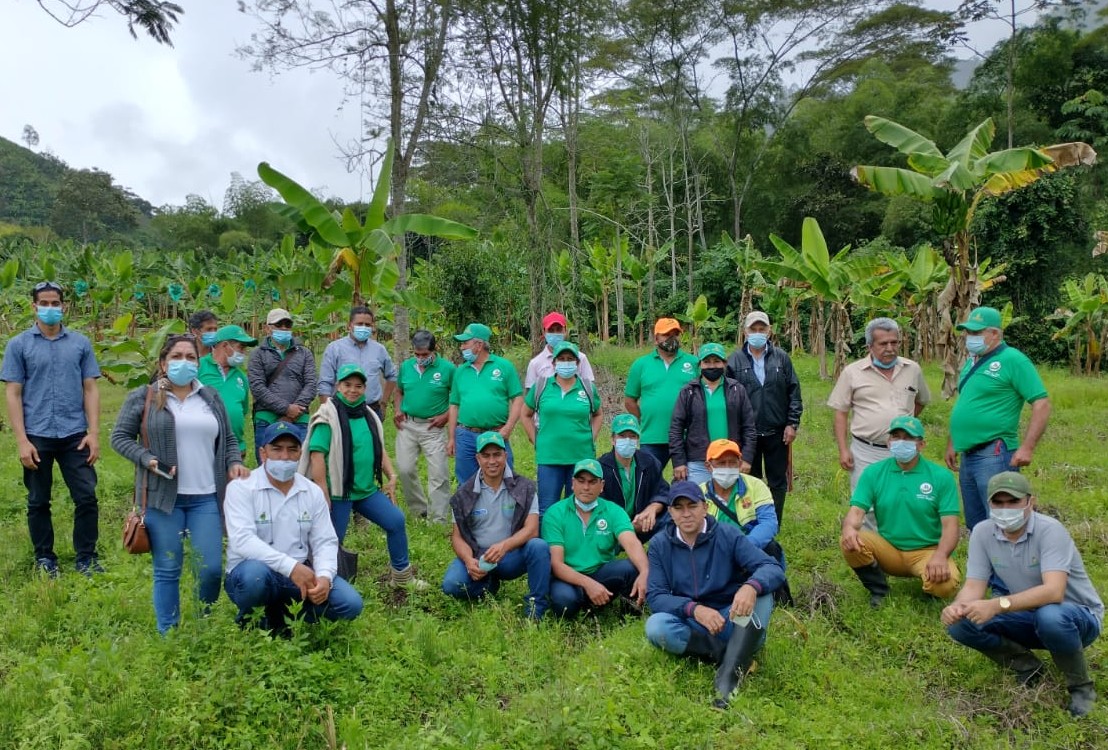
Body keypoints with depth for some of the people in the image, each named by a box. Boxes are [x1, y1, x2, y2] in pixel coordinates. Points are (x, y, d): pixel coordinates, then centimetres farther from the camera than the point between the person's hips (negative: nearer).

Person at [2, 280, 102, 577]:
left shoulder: (80, 343, 6)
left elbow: (90, 389, 5)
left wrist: (94, 433, -3)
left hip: (75, 435, 1)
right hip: (37, 436, -1)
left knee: (87, 497, 0)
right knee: (39, 501, 10)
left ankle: (86, 558, 13)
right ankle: (44, 559, 24)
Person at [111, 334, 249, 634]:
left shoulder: (211, 397, 15)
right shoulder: (143, 397, 4)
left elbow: (228, 439, 21)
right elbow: (120, 437, 4)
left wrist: (234, 463, 2)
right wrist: (147, 459, -12)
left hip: (206, 498, 3)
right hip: (162, 496, -2)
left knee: (211, 569, -3)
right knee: (167, 571, 4)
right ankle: (168, 635, 19)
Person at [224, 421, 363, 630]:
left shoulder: (313, 492, 6)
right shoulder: (241, 488, -8)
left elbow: (325, 542, 3)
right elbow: (242, 539, -22)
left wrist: (325, 576, -19)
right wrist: (291, 566, -31)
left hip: (300, 574, 4)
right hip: (251, 573, -4)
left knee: (350, 603, -16)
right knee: (255, 573, -39)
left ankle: (280, 617, 7)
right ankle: (249, 620, -4)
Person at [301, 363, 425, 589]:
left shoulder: (369, 416, 9)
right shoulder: (329, 417, -13)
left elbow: (380, 449, 20)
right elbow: (317, 456, -18)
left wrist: (391, 477, 11)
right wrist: (323, 497, -20)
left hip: (368, 490, 7)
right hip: (338, 494, -7)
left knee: (396, 520, 3)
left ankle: (401, 575, 18)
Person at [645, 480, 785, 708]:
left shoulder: (728, 535, -5)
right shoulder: (660, 545, 1)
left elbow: (774, 569, -15)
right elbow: (655, 596, -8)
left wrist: (751, 587, -39)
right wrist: (694, 609, -26)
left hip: (735, 625, -1)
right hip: (690, 627, 1)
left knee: (761, 592, -28)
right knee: (655, 626, -28)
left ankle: (728, 675, -39)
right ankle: (737, 656, -22)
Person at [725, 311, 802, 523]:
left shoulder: (781, 358, 2)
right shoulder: (735, 360, -2)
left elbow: (794, 393, 3)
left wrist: (792, 424, -2)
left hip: (777, 433, 1)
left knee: (778, 481, 9)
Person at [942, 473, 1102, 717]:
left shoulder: (1050, 530, -25)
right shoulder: (982, 533, -10)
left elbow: (1053, 592, -39)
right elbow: (973, 587, -11)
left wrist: (998, 604, -51)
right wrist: (956, 607, -35)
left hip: (1079, 616, -5)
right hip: (1030, 618, 5)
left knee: (1050, 616, -40)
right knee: (960, 624, -17)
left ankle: (1081, 687, -10)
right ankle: (1027, 667, 7)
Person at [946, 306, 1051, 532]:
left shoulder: (1012, 360, -9)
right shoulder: (972, 361, 15)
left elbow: (1042, 404, -14)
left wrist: (1027, 447, -21)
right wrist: (952, 444, 22)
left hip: (995, 455, -8)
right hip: (967, 455, 9)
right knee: (975, 525, 15)